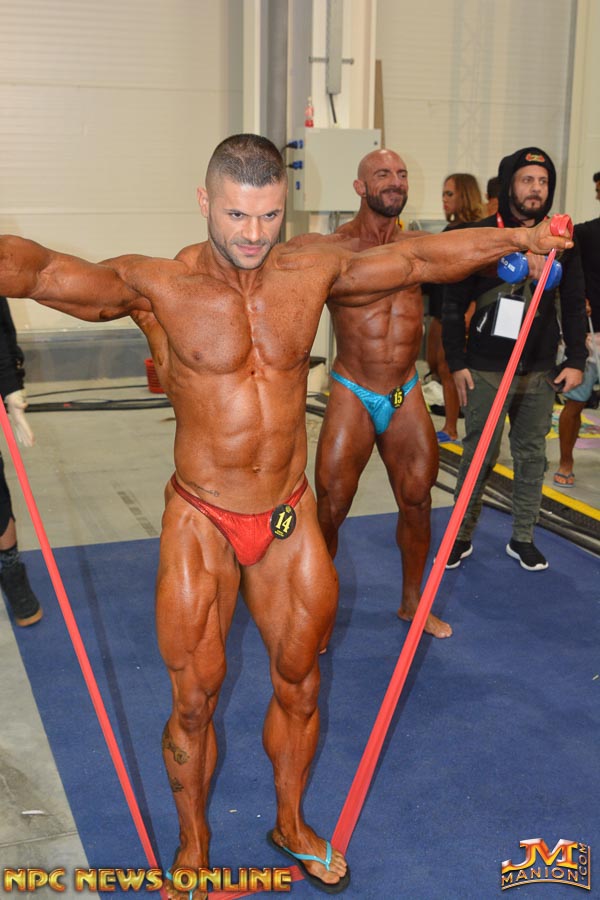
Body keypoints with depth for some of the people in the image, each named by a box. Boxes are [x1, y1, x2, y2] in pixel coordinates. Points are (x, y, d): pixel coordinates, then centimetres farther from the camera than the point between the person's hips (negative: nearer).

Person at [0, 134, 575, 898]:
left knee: (298, 688, 18)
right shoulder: (157, 287, -14)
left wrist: (514, 238, 14)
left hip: (291, 521, 4)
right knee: (194, 702, 9)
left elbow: (419, 258, 9)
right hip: (201, 525, -3)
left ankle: (291, 824, 43)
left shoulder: (313, 272, -3)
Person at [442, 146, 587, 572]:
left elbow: (574, 305, 9)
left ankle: (523, 539, 22)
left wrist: (576, 361, 4)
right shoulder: (480, 235, -4)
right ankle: (462, 537, 17)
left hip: (540, 371, 3)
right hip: (486, 370, -3)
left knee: (532, 456, 9)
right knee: (479, 455, 2)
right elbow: (454, 303, -2)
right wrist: (456, 362, -5)